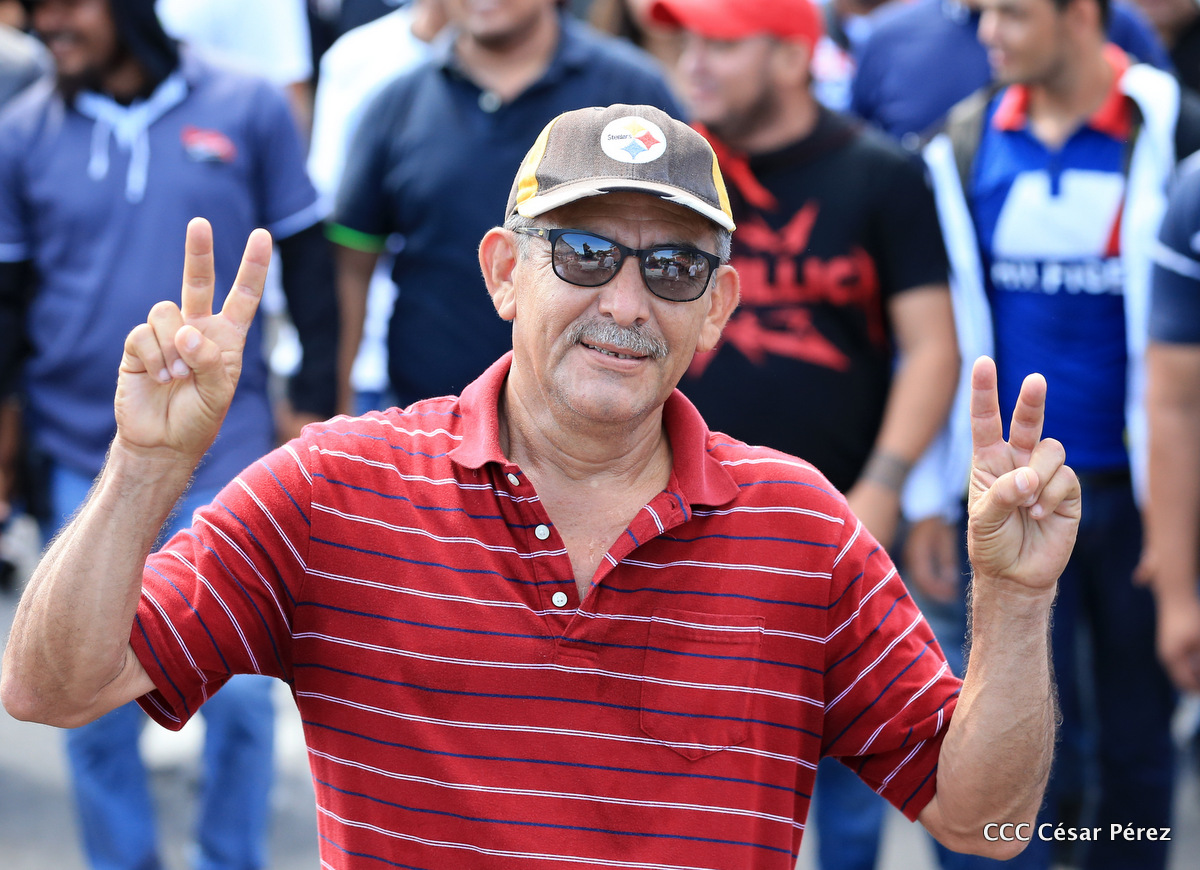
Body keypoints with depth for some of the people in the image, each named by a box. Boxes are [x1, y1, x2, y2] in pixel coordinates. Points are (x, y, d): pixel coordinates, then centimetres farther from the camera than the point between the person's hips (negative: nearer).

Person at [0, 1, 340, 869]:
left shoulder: (248, 109, -2)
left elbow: (308, 260, 5)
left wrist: (315, 400, 2)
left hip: (223, 454, -1)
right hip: (82, 463, 2)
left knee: (238, 691, 2)